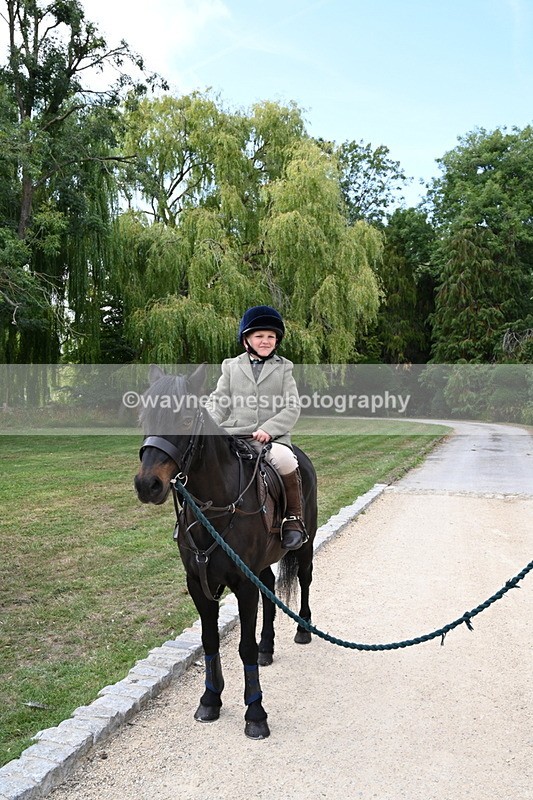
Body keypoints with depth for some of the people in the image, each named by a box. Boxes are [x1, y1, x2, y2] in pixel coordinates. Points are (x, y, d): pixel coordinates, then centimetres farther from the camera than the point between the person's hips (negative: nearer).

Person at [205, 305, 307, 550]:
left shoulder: (283, 368, 15)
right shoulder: (231, 367, 18)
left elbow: (292, 408, 5)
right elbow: (217, 402, 13)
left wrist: (268, 429, -12)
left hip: (273, 437, -1)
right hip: (233, 436, 2)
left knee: (284, 459, -34)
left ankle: (294, 518, -12)